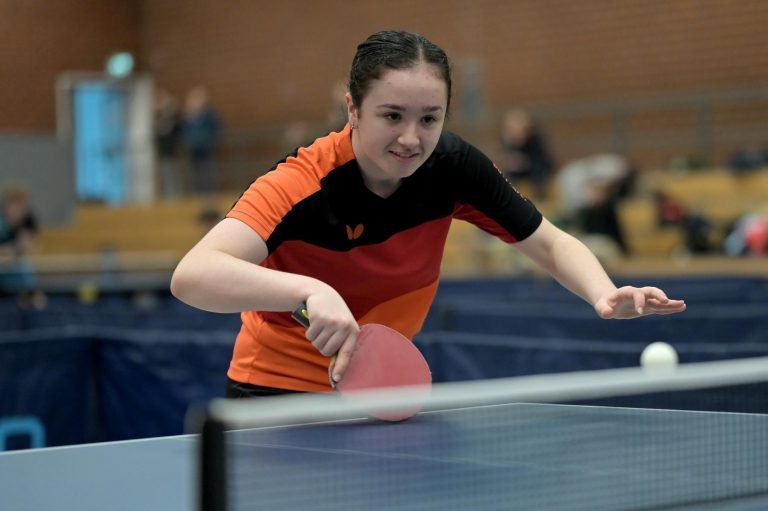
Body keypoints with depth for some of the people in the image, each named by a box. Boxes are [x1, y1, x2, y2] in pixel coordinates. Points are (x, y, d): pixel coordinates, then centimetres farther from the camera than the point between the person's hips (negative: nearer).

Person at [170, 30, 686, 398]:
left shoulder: (453, 165, -15)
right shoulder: (303, 185, -30)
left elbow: (552, 243, -4)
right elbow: (191, 275, -44)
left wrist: (604, 294, -26)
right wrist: (309, 290, -60)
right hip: (278, 389, -5)